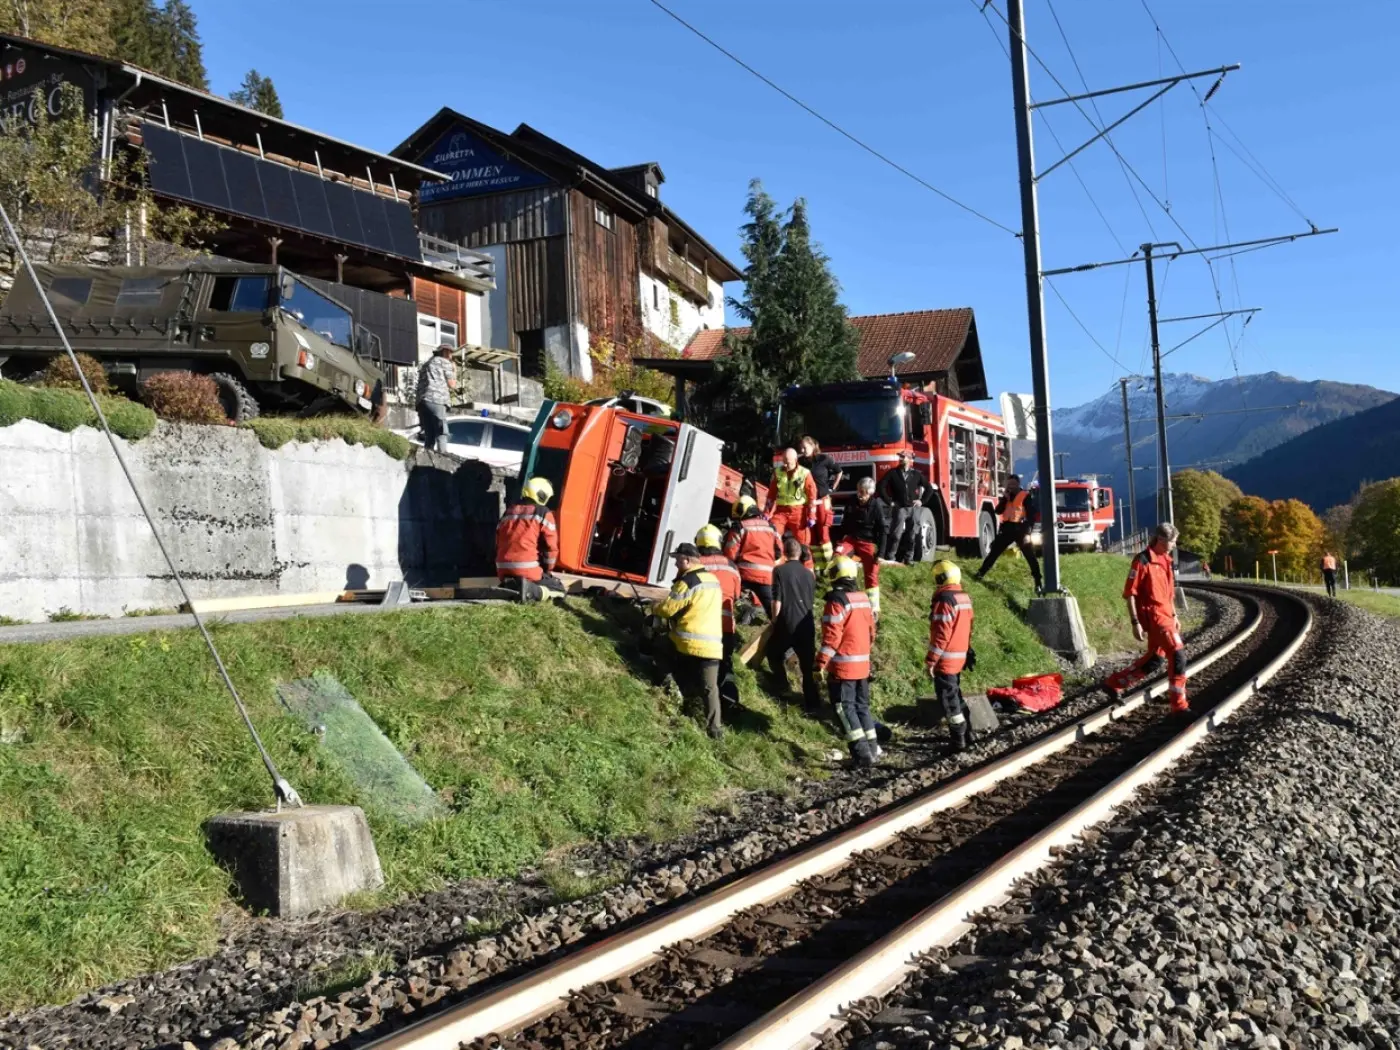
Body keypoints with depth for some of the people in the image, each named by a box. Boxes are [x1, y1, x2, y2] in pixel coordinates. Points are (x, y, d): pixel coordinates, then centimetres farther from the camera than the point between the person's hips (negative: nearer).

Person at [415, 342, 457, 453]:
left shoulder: (426, 365, 34)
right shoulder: (445, 362, 12)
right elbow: (452, 385, 9)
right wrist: (454, 371, 25)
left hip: (421, 401, 7)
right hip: (436, 400, -7)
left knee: (429, 435, 3)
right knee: (441, 433, -14)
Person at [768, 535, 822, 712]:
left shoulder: (780, 570, -5)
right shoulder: (809, 573, 10)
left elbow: (777, 601, -8)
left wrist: (774, 622, 4)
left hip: (787, 624, -4)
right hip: (807, 626, 4)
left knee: (774, 653, 24)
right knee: (807, 666, 7)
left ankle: (782, 684, 22)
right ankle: (813, 704, 5)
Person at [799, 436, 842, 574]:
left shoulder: (824, 459, -7)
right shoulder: (800, 461, 2)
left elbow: (838, 472, 8)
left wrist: (831, 488, 7)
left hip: (822, 501, -3)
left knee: (823, 534, -2)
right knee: (811, 535, 4)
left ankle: (827, 567, 3)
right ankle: (815, 567, 8)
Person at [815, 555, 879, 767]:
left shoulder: (837, 600, -15)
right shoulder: (863, 598, 9)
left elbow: (832, 637, -19)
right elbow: (870, 632, 16)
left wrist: (820, 664, -16)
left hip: (843, 666, -8)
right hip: (862, 664, 8)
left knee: (845, 708, -4)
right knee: (861, 705, 17)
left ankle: (862, 755, -9)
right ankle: (872, 749, 20)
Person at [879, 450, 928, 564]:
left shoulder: (916, 474, 9)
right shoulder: (893, 473, 2)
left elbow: (928, 488, 18)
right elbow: (881, 486, -3)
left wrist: (921, 500, 7)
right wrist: (889, 501, -6)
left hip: (913, 508, 3)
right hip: (899, 508, -3)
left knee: (912, 535, 5)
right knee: (896, 534, -11)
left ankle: (909, 559, 14)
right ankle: (889, 558, -8)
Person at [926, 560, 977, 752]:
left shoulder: (944, 599, -18)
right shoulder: (964, 598, 10)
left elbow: (941, 634, -21)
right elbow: (967, 629, 17)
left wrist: (931, 660, -16)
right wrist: (967, 652, 24)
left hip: (945, 659, -9)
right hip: (959, 656, 9)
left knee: (948, 699, -1)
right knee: (956, 695, 20)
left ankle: (958, 741, 4)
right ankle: (967, 734, 27)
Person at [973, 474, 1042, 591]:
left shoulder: (1026, 496, -5)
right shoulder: (1006, 495, 13)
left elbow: (1031, 515, -10)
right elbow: (998, 511, 4)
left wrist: (1027, 532, -19)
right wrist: (1004, 498, -8)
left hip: (1020, 529, -5)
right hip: (1006, 529, 5)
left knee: (1030, 556, -5)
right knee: (993, 552, 7)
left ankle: (1038, 583, -2)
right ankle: (980, 574, 15)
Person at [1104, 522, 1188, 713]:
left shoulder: (1166, 560, 12)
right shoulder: (1143, 561, -14)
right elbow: (1129, 593, -14)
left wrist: (1174, 616, 21)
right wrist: (1135, 622, -17)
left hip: (1165, 615, 9)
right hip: (1153, 616, -9)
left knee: (1154, 659, 14)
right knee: (1178, 654, -11)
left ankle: (1114, 683, 26)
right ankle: (1179, 704, -3)